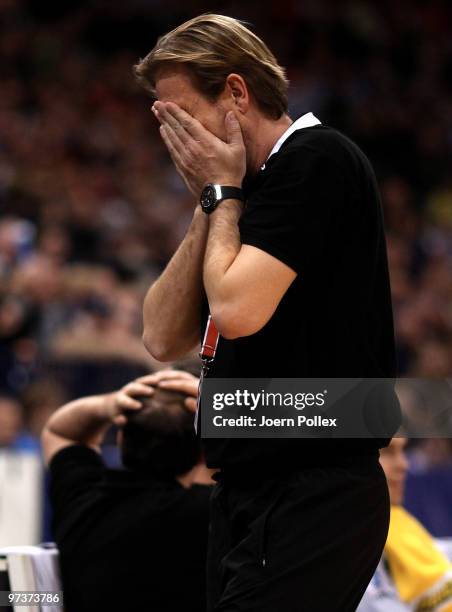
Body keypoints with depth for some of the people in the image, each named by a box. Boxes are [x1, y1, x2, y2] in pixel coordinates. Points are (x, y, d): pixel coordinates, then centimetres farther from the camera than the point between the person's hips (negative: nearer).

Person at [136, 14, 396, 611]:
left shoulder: (317, 159, -9)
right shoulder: (252, 189, 18)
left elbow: (237, 310, -19)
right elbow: (164, 337, 14)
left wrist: (222, 192, -4)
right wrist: (209, 205, 7)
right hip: (250, 494, 9)